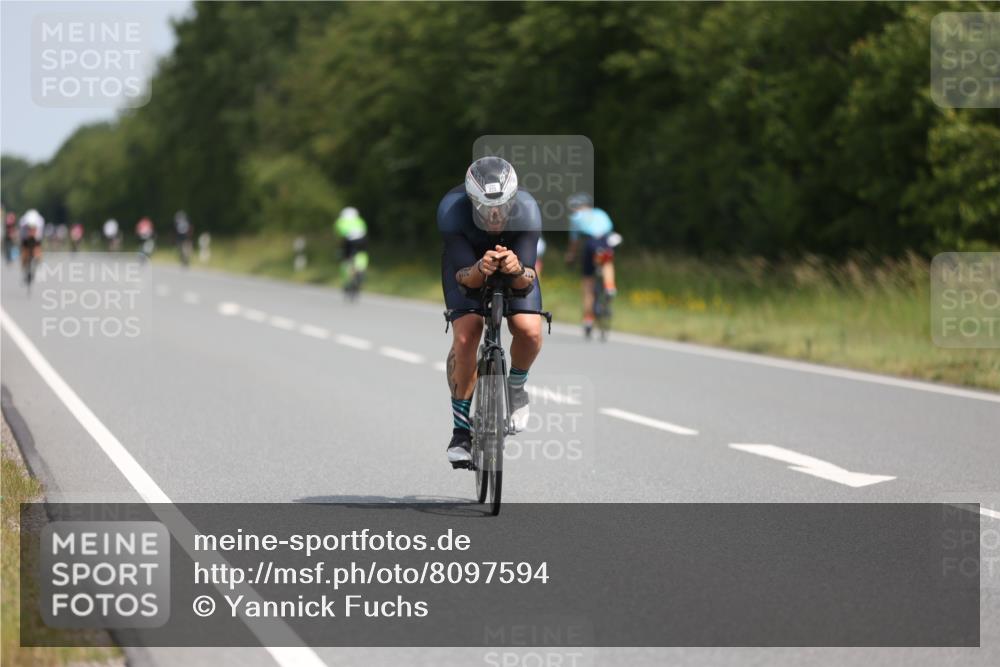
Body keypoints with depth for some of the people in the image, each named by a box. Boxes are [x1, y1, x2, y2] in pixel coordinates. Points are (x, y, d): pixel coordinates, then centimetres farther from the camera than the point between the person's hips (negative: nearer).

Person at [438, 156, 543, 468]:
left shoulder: (527, 211, -35)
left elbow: (526, 282, -33)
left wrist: (518, 270, -56)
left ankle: (516, 386, 11)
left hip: (515, 268, 1)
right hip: (467, 264, -1)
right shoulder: (451, 210, -37)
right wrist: (480, 270, -56)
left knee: (530, 331, -23)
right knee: (465, 338, -22)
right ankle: (461, 430, -7)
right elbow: (465, 277, -33)